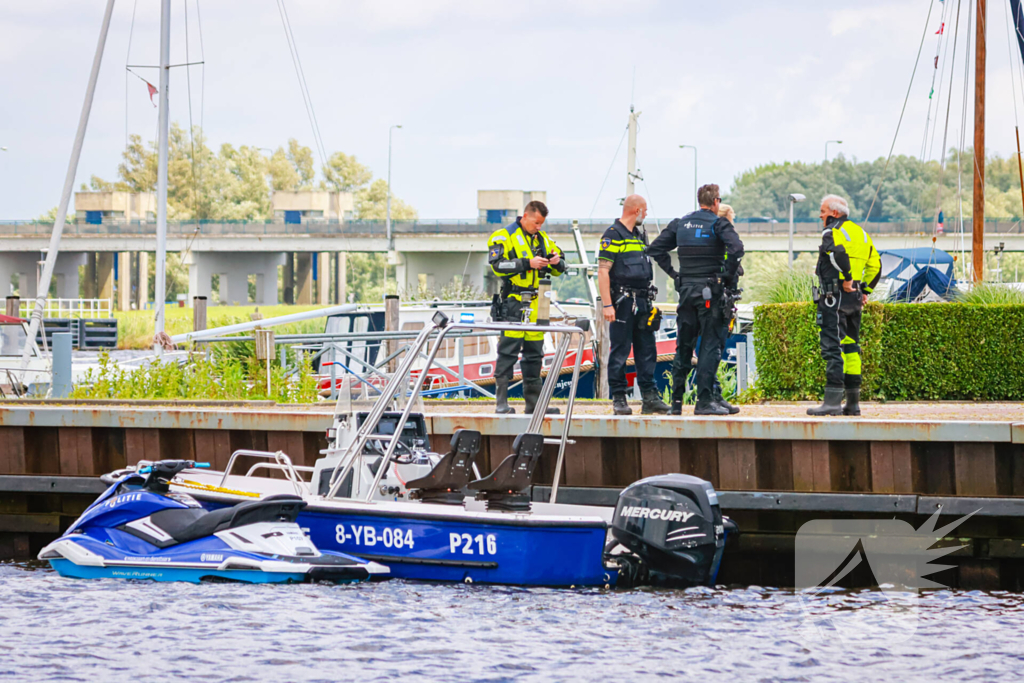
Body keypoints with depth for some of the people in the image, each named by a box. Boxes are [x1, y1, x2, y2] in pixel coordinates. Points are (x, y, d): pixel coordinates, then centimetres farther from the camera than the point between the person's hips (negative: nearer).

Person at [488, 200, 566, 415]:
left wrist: (556, 262, -3)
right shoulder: (504, 236, -2)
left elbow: (559, 268, 21)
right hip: (512, 303, -6)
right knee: (508, 352, -8)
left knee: (534, 353, 9)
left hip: (536, 304, 7)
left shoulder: (542, 239, 17)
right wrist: (528, 263, -20)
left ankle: (533, 401, 14)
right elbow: (497, 265, -15)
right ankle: (501, 402, -8)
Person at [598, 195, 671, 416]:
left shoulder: (639, 235, 18)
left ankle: (650, 397, 7)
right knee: (620, 351, -4)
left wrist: (649, 302, 18)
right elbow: (603, 271, -13)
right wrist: (607, 305, -19)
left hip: (642, 302, 8)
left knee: (647, 351, 6)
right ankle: (618, 399, 0)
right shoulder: (613, 235, -8)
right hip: (623, 302, -8)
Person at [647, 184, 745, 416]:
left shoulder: (680, 224, 10)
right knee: (710, 345, -3)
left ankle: (676, 401, 10)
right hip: (711, 292, -5)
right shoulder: (718, 224, -5)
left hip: (686, 289, 5)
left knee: (683, 346, 11)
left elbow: (656, 248, 10)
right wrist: (728, 276, -8)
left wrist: (673, 273, 12)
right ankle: (704, 400, -8)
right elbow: (736, 249, -20)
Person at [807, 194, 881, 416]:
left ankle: (833, 400, -16)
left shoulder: (832, 233, -8)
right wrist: (865, 290, 17)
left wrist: (847, 278, -20)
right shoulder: (860, 233, 17)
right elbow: (875, 264, 18)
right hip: (855, 298, 8)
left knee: (832, 346, -10)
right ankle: (853, 402, 13)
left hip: (834, 296, -8)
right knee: (850, 346, 13)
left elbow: (839, 253, -30)